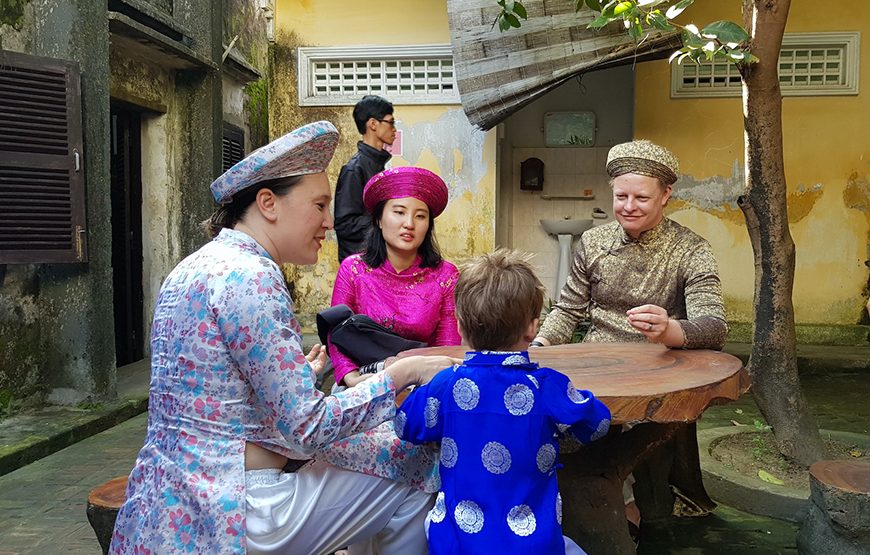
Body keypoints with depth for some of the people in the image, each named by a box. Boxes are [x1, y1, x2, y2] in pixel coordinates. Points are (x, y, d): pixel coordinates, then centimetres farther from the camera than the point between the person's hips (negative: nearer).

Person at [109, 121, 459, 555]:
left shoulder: (198, 266, 10)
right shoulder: (249, 275, -19)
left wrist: (299, 373, 28)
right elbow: (305, 429, -19)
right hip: (222, 515, -9)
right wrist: (404, 372, -11)